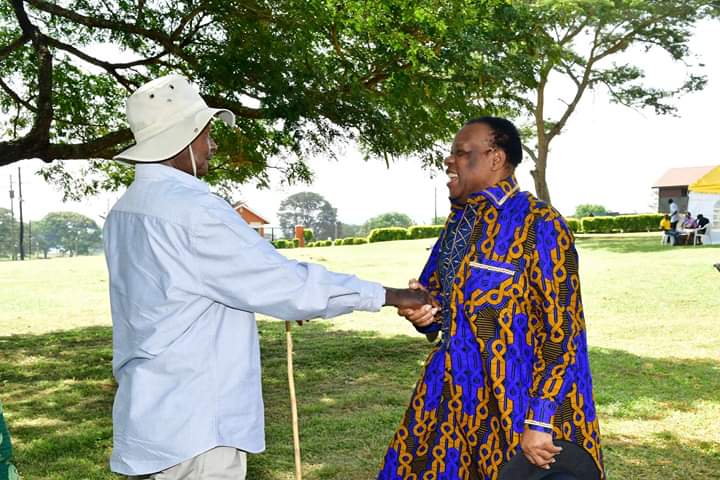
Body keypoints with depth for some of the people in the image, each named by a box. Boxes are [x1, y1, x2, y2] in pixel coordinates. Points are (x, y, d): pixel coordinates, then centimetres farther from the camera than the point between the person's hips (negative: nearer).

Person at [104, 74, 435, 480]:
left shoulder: (124, 213, 9)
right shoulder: (193, 210, -20)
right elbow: (282, 278, -17)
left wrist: (283, 299, 21)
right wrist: (388, 295, -8)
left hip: (151, 418, 9)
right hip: (192, 427, -9)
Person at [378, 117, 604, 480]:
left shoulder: (538, 225, -13)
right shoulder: (458, 222, 8)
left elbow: (563, 329, -15)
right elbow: (433, 293, 19)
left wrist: (539, 422, -17)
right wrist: (423, 311, -5)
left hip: (516, 406, -7)